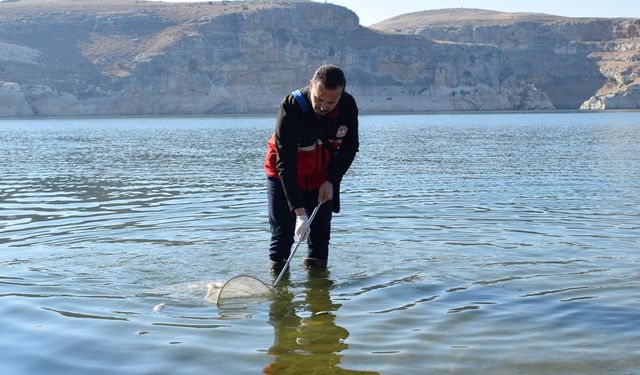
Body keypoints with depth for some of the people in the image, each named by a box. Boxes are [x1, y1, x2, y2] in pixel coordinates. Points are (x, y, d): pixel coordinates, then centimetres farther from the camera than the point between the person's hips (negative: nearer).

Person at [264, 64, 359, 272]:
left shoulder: (348, 106, -20)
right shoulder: (291, 107, -33)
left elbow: (349, 148, -1)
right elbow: (285, 164, -33)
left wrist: (331, 181, -12)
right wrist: (299, 212, -38)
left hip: (322, 179, 4)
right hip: (284, 178, -3)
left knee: (321, 233, 6)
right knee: (282, 233, -2)